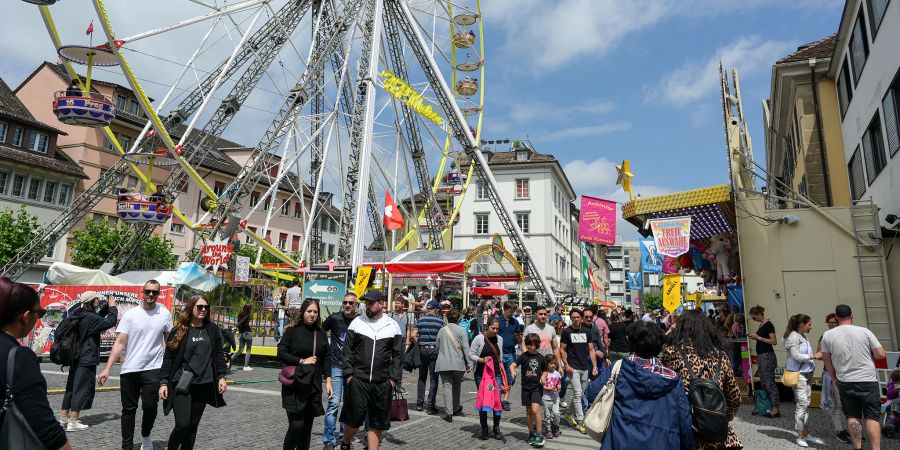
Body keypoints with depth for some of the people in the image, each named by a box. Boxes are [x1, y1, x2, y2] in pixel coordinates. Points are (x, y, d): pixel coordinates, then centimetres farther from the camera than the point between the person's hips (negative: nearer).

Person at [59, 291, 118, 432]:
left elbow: (98, 318, 20)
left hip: (76, 358, 10)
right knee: (82, 389, -3)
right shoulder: (89, 317, -19)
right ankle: (73, 422, 0)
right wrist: (112, 307, -3)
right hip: (87, 360, -10)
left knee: (72, 387, 18)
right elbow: (110, 322, -16)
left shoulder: (79, 315, 9)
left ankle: (63, 417, 27)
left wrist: (106, 307, 11)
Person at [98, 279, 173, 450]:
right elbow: (120, 343, -4)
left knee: (150, 406, -9)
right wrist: (107, 368, -11)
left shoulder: (164, 314, 2)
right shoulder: (130, 314, -2)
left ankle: (145, 436, 19)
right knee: (128, 409, 9)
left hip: (153, 369, 0)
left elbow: (169, 341, 10)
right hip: (129, 369, 1)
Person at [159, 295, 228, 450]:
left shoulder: (212, 329, 5)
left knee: (193, 425, 9)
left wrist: (221, 376, 1)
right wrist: (163, 382, -7)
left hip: (203, 385, 3)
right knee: (182, 424, -9)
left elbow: (218, 354, 7)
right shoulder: (179, 331, -2)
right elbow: (168, 358, -1)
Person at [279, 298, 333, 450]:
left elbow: (326, 358, 9)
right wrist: (302, 361, -13)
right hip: (295, 383, -4)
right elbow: (281, 353, -7)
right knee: (296, 424, -9)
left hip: (314, 385, 4)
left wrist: (328, 380, 2)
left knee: (307, 425, 10)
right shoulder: (292, 331, -2)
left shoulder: (321, 333, 8)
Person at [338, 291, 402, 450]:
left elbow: (397, 355, 6)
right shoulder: (357, 322, 2)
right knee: (354, 418, 7)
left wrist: (394, 378, -1)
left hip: (382, 383, 1)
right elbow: (348, 350, 4)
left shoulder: (393, 326, 3)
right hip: (358, 380, 0)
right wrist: (349, 373, -4)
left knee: (377, 423, 9)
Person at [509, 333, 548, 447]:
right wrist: (513, 371, -33)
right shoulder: (523, 356, -3)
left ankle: (539, 435, -3)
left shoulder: (541, 357, 0)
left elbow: (544, 371, 14)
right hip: (526, 387, 2)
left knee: (535, 410, -16)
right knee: (529, 412, 11)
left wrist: (543, 377, -7)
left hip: (537, 387, -2)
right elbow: (513, 365, -12)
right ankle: (531, 434, 27)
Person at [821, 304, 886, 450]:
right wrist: (867, 356, 15)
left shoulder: (827, 335, -3)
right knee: (872, 417, 3)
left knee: (853, 417, 11)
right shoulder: (864, 331, -7)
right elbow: (881, 354, -6)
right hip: (868, 381, -1)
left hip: (845, 382, 1)